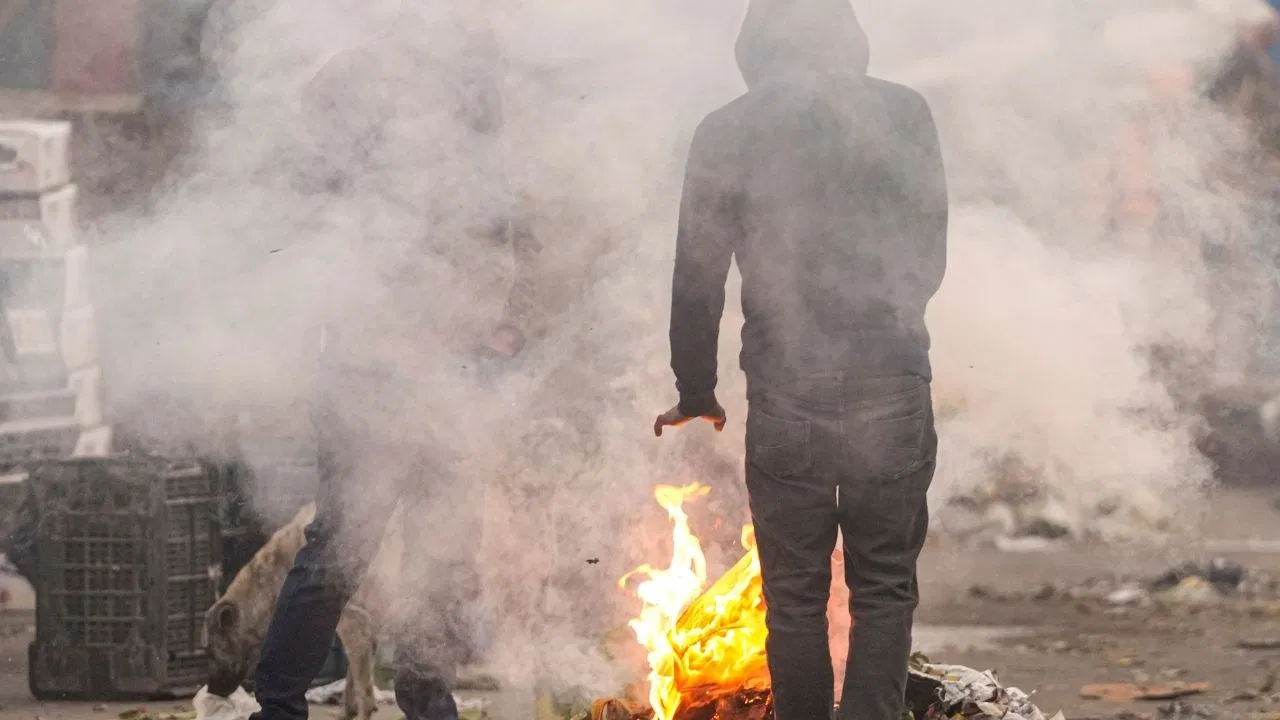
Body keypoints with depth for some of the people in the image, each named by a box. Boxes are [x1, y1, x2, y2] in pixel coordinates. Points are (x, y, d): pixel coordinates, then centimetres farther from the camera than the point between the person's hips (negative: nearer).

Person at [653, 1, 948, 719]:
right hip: (893, 384, 0)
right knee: (884, 591, 7)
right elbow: (931, 254, 10)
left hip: (784, 392, 0)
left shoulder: (726, 133, 0)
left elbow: (698, 282, 3)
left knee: (795, 598, 10)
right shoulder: (903, 114, 2)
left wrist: (696, 394, 16)